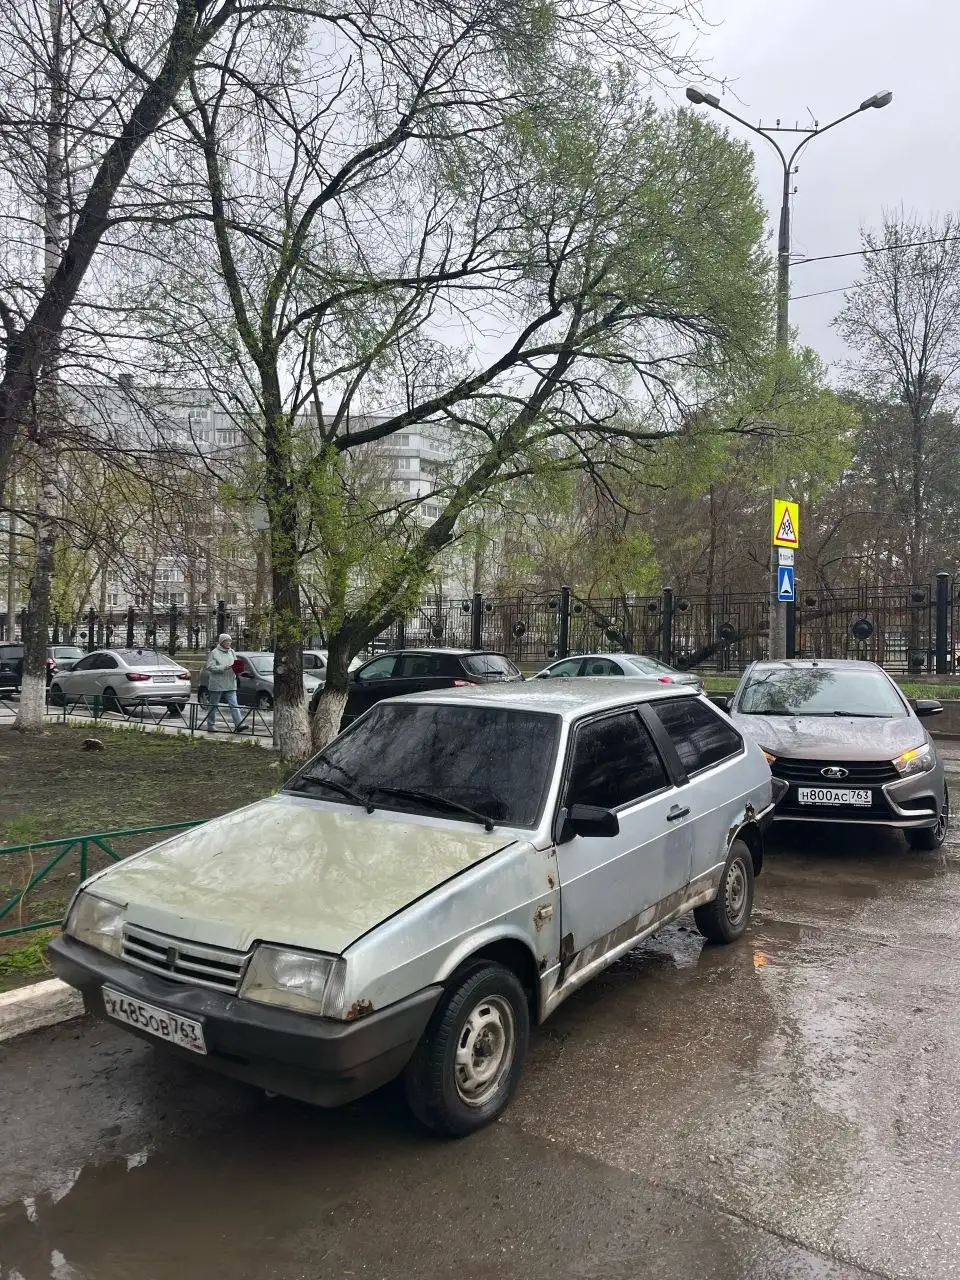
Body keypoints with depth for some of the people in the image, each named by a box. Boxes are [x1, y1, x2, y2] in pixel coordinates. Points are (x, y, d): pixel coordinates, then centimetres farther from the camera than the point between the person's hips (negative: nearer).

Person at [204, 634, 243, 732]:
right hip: (217, 684, -4)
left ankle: (238, 725, -10)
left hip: (230, 684, 4)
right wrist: (224, 668, -23)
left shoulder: (232, 652, 11)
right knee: (213, 706, 8)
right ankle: (210, 726, 17)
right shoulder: (214, 653, -6)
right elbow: (210, 667, -14)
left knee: (234, 704, -5)